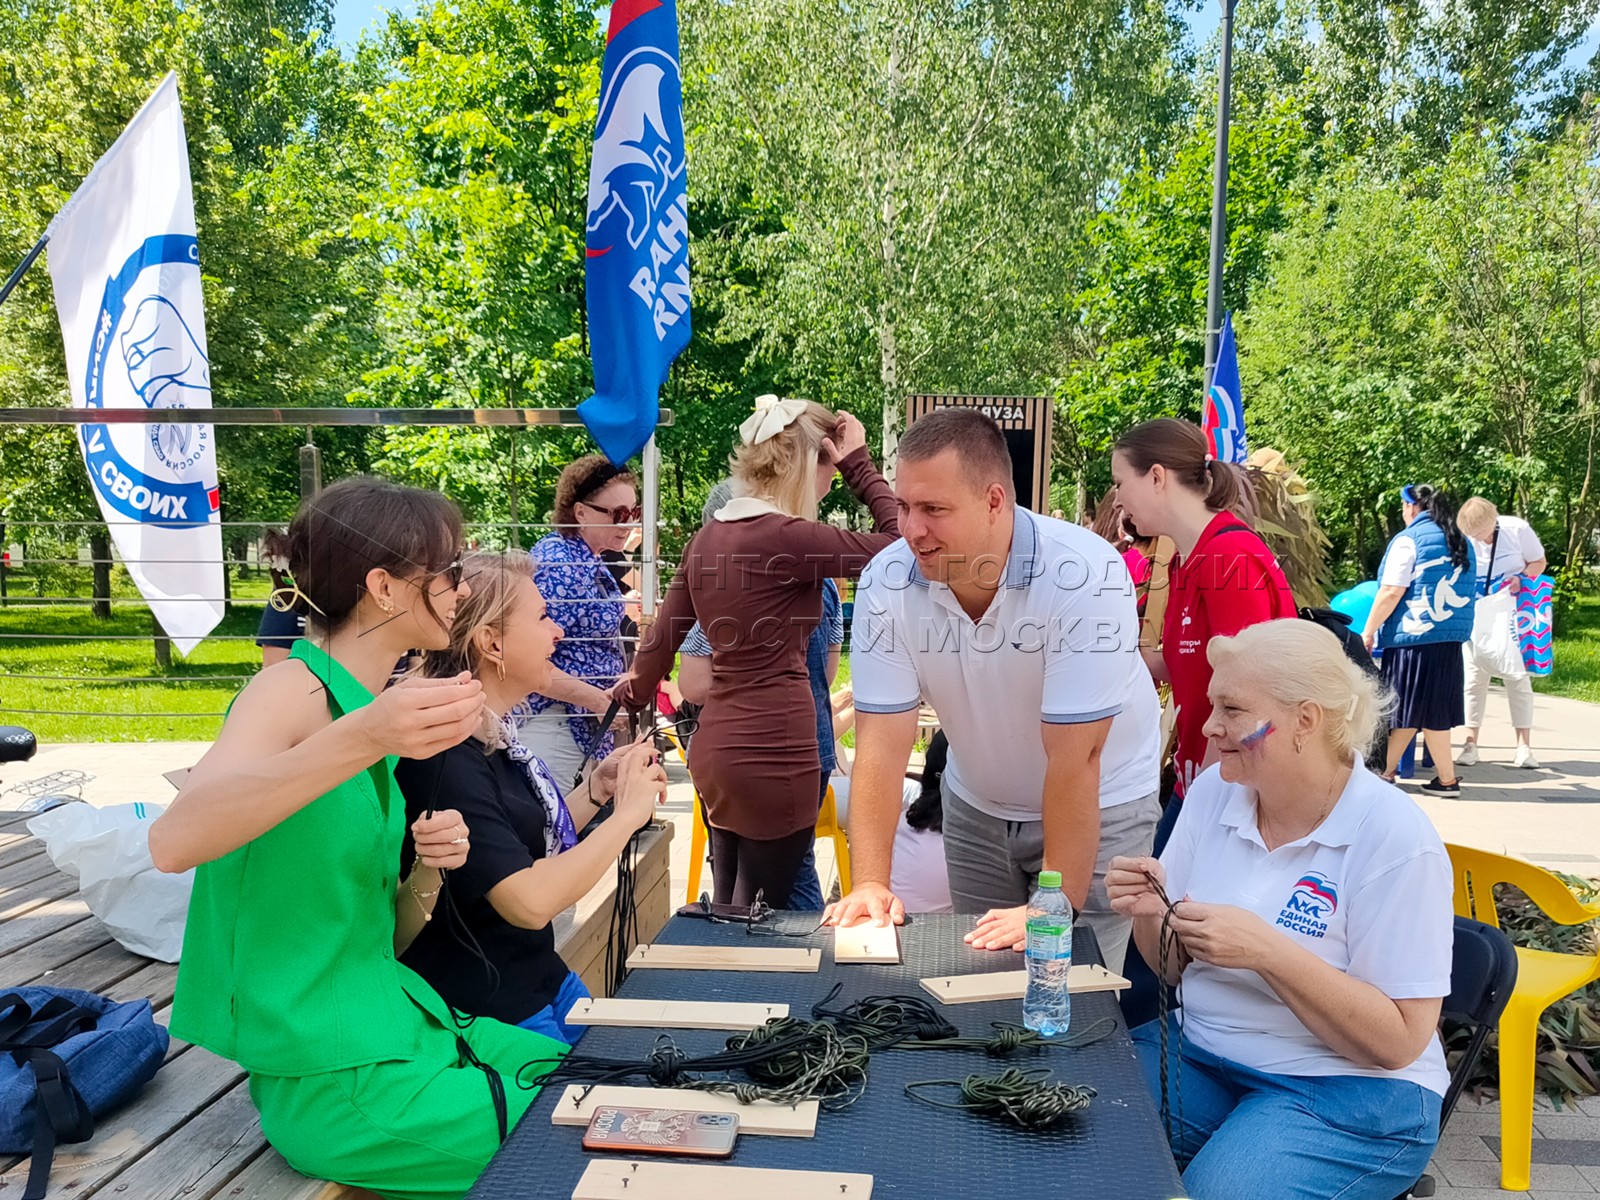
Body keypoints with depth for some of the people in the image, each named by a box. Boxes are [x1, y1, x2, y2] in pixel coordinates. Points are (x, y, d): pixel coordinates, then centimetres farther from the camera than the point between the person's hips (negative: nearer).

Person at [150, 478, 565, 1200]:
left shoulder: (371, 702, 9)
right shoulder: (294, 689, -14)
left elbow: (387, 936, 12)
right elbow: (173, 841, -35)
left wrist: (428, 872, -9)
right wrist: (364, 739, -43)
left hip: (394, 1021, 8)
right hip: (333, 1078, -8)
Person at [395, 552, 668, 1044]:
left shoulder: (493, 734, 3)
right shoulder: (443, 757, -27)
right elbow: (529, 901, -32)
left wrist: (596, 788, -1)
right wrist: (626, 814, -21)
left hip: (542, 981, 9)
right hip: (485, 1018, -9)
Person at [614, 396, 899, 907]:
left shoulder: (708, 537, 7)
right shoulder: (786, 538, -17)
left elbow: (663, 635, 17)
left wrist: (638, 685, 35)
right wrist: (859, 464, -2)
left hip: (715, 748, 8)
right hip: (772, 753, -8)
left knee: (726, 916, 19)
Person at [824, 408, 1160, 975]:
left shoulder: (1086, 576, -31)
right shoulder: (886, 582, -18)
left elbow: (1074, 759, -30)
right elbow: (883, 743, -18)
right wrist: (870, 884, -24)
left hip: (1098, 808, -3)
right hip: (976, 807, 4)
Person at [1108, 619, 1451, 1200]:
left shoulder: (1394, 836, -16)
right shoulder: (1212, 791, 0)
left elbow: (1400, 1040, -16)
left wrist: (1267, 950, -27)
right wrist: (1150, 913, -14)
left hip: (1350, 1090, -4)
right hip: (1200, 1051, 5)